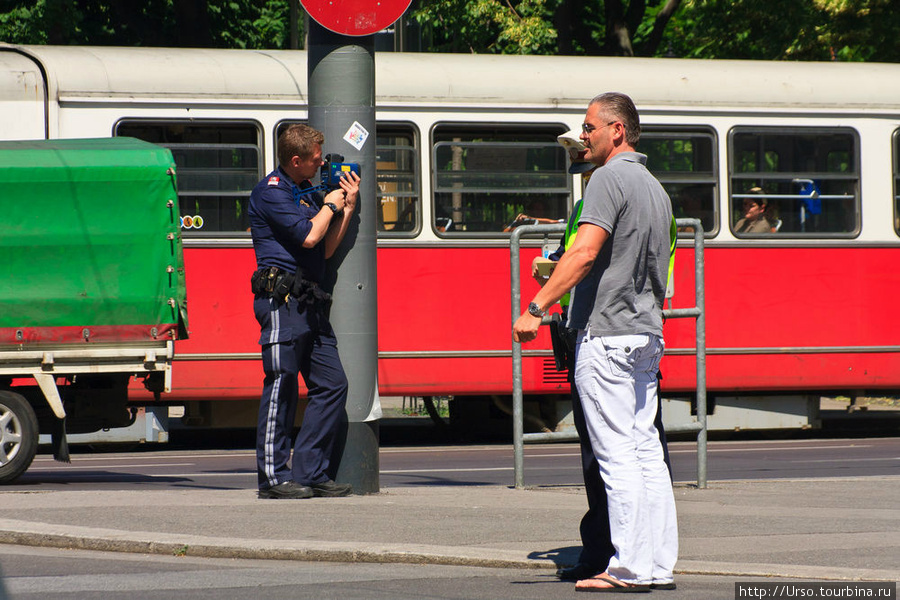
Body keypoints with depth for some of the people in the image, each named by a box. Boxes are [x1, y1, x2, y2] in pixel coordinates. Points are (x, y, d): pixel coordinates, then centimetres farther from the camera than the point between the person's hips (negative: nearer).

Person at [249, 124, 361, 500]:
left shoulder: (308, 193, 21)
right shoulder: (271, 192, -7)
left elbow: (326, 249, 17)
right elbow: (308, 236, -17)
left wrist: (348, 207, 10)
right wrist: (330, 206, 0)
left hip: (310, 301, 9)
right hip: (281, 297, -9)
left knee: (332, 383, 3)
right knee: (281, 385, -7)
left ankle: (310, 473, 6)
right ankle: (274, 477, -4)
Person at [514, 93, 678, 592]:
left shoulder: (611, 178, -11)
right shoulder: (655, 188, 18)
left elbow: (585, 252, -23)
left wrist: (536, 307, -25)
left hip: (606, 333, -9)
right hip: (647, 334, 9)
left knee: (617, 454, -8)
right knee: (645, 450, 9)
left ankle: (629, 568, -8)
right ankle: (659, 564, 9)